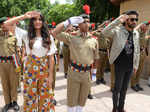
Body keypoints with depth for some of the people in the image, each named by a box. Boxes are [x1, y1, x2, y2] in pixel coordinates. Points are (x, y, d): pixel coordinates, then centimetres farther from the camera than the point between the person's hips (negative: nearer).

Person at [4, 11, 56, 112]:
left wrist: (51, 74, -4)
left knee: (45, 95, 11)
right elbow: (6, 24, -8)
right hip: (30, 69, 0)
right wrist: (24, 16, -14)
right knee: (30, 95, 11)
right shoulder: (26, 35, -3)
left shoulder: (48, 37, -2)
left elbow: (51, 57, -2)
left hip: (45, 70, 1)